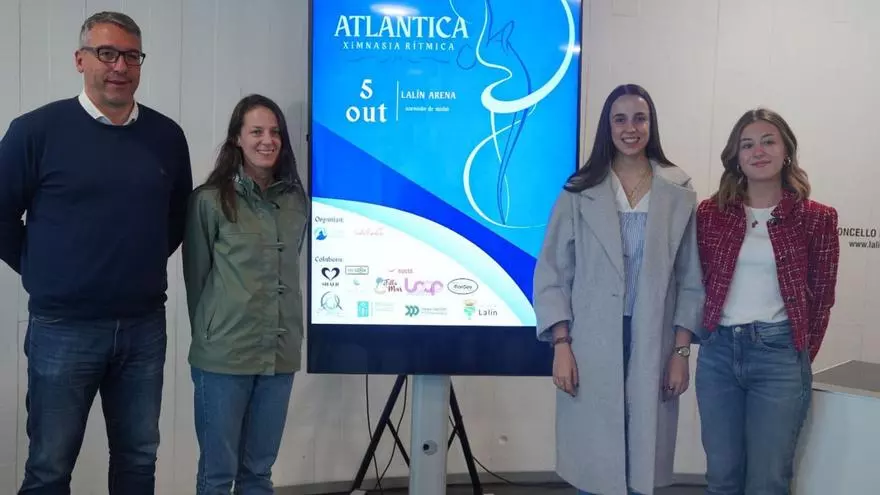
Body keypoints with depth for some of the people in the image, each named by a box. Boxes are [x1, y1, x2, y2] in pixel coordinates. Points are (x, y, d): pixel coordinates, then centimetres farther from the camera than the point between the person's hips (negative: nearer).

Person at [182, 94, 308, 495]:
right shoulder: (210, 200, -6)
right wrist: (209, 334, 4)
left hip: (281, 353, 4)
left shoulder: (297, 200, 7)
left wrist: (287, 331, 13)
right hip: (223, 355, -4)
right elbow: (196, 276, 1)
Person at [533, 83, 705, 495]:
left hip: (653, 345, 1)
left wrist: (681, 352, -1)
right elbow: (551, 274, 0)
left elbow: (692, 280, 4)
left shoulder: (680, 194, 3)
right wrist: (561, 346, -7)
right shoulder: (580, 192, 1)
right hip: (591, 346, -1)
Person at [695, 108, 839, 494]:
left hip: (779, 354, -2)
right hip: (717, 353, 2)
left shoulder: (816, 218, -1)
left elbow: (821, 298, 5)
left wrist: (801, 358, 8)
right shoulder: (709, 213, 3)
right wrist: (711, 337, 6)